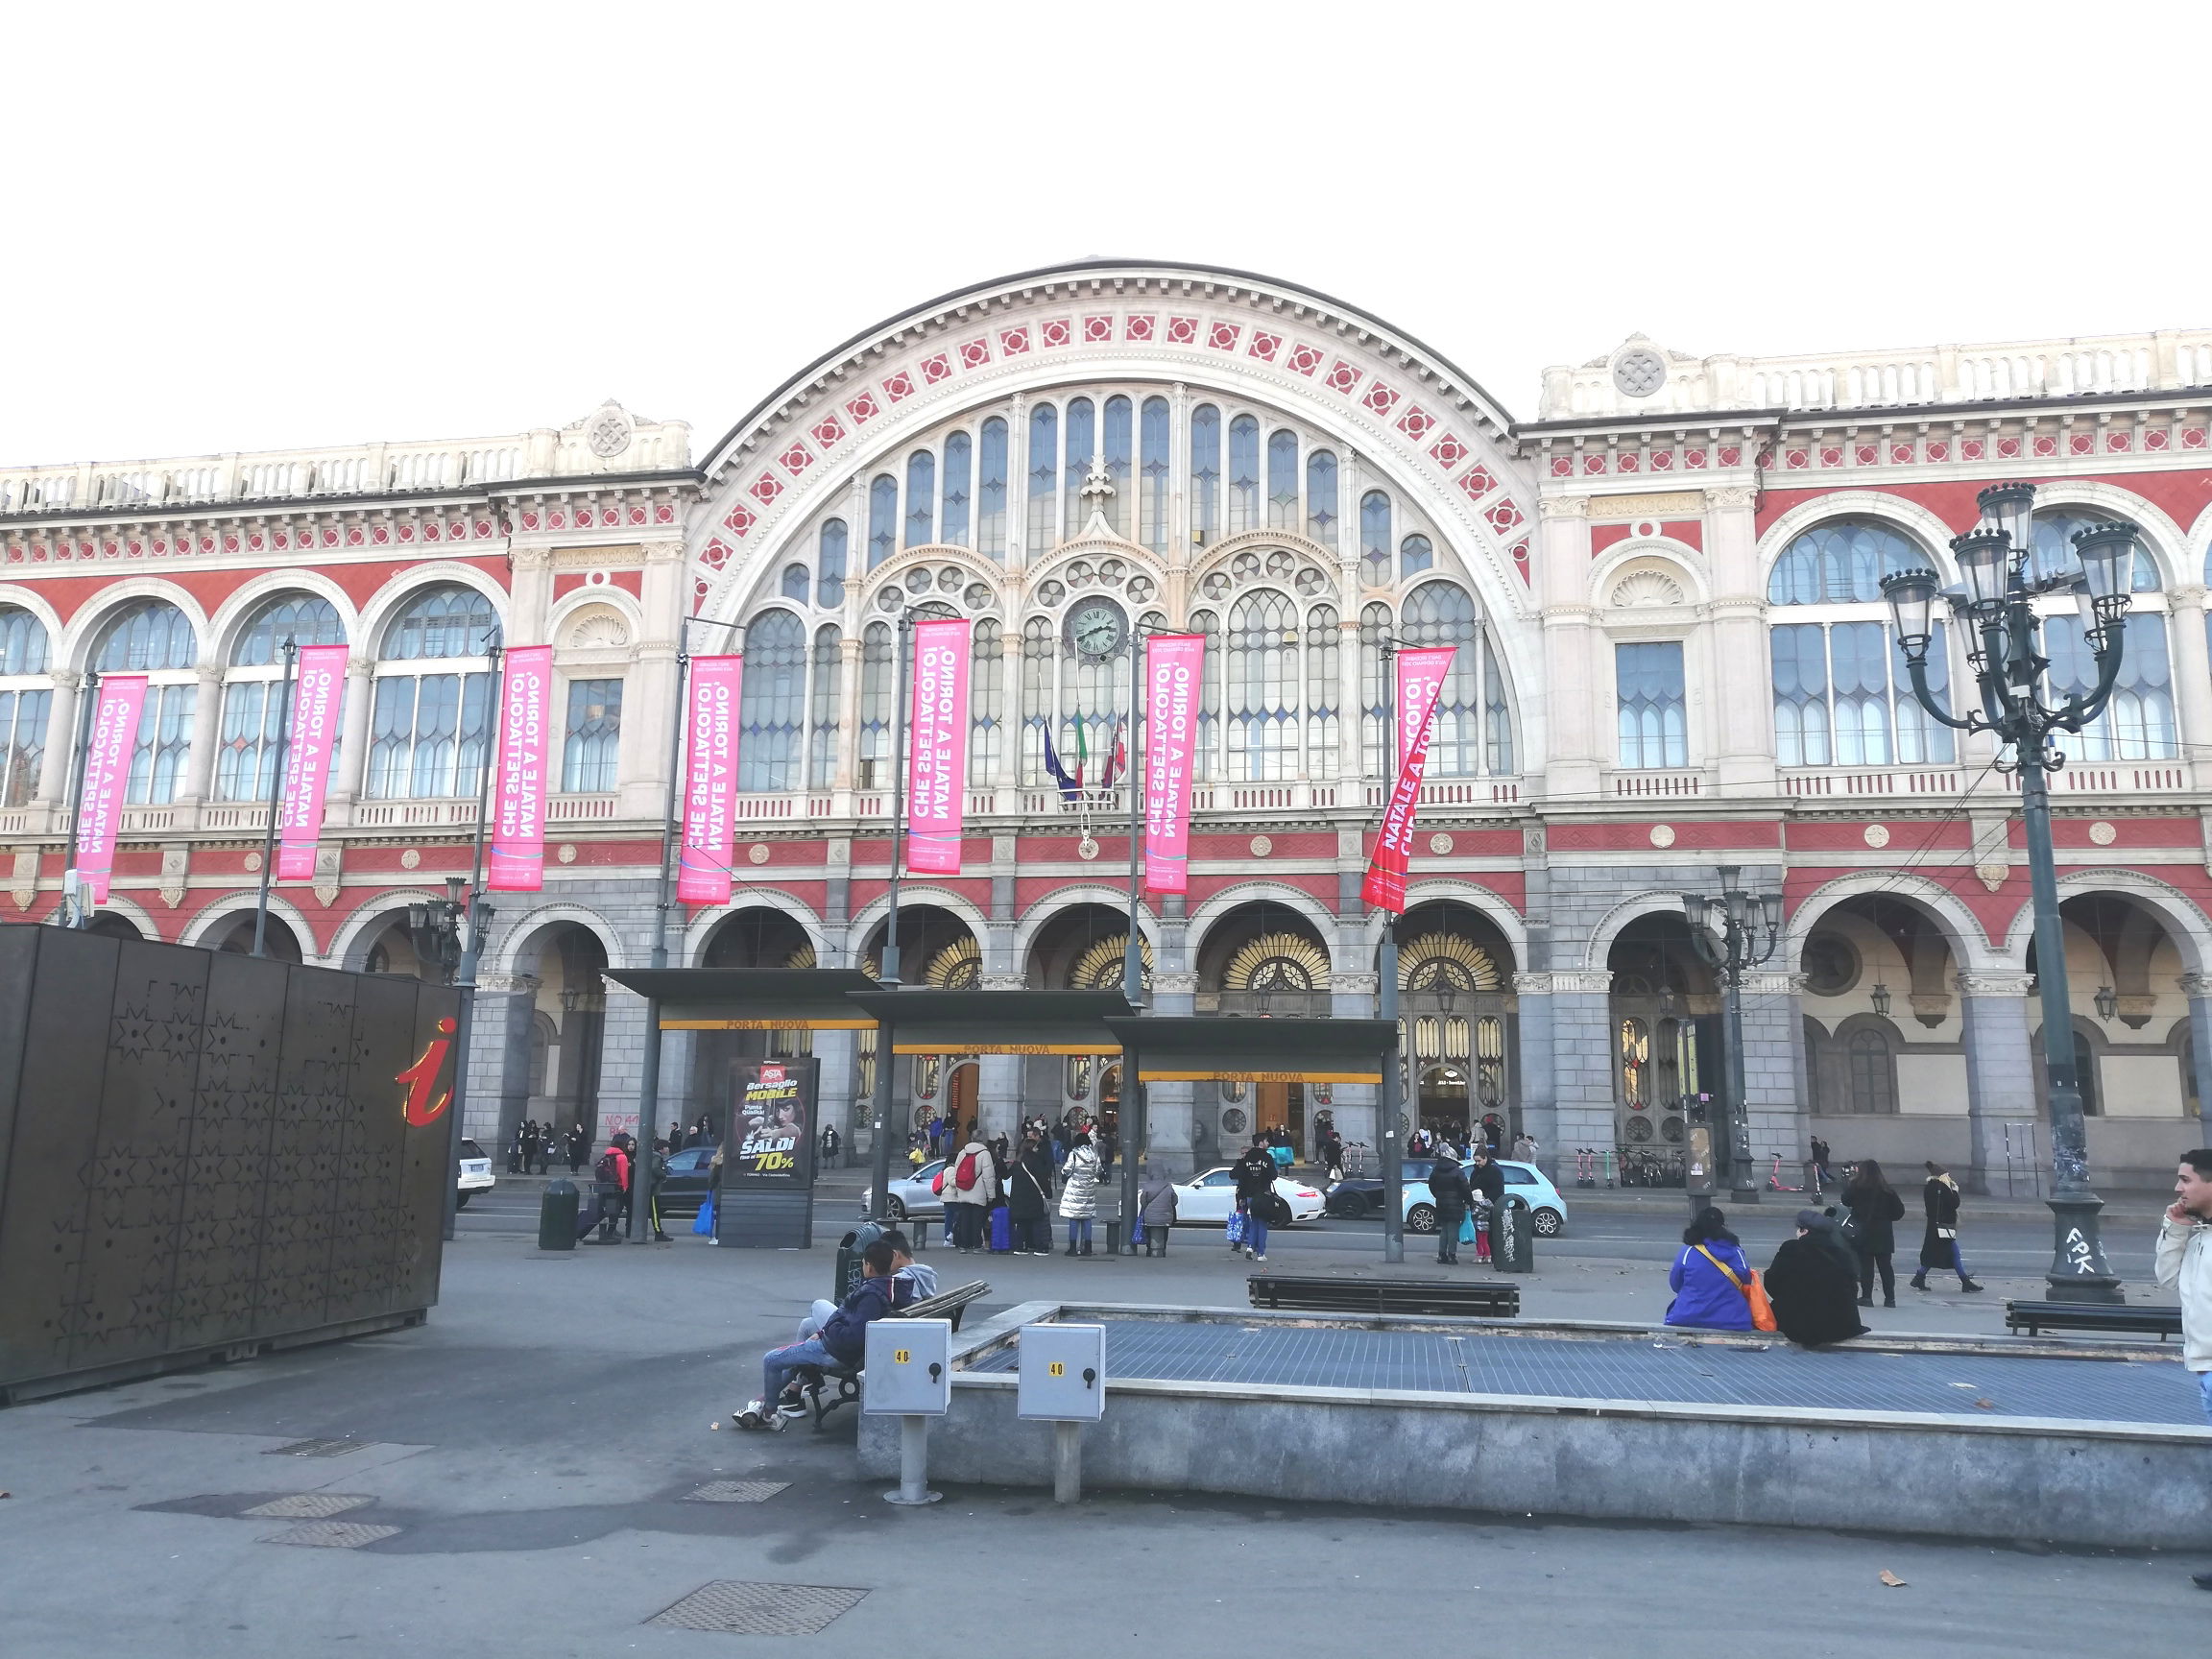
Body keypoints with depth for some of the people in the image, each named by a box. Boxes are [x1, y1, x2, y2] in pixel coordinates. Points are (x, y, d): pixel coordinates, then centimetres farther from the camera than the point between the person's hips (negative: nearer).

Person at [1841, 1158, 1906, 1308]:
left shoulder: (1856, 1187, -10)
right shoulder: (1887, 1190, 0)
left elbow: (1845, 1201, 3)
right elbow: (1899, 1211, 2)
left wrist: (1851, 1181, 7)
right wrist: (1885, 1218, 15)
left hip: (1863, 1233, -3)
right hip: (1884, 1234, 3)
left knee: (1865, 1266, 2)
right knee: (1885, 1266, 9)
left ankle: (1866, 1297, 2)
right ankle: (1890, 1298, 11)